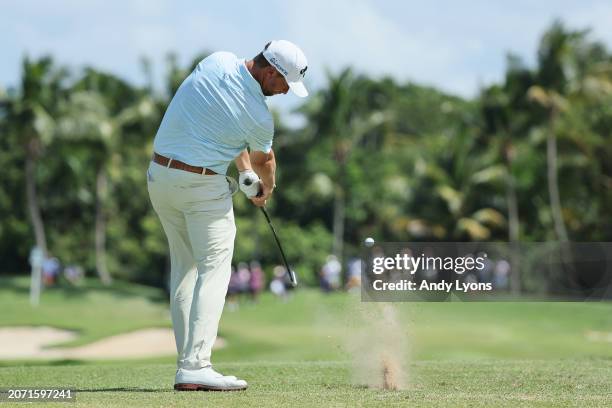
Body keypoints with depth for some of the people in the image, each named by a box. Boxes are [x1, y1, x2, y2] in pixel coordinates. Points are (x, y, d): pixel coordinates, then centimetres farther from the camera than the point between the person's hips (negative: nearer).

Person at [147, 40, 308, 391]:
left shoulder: (218, 62, -1)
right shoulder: (260, 115, -14)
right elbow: (264, 159, 8)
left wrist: (246, 172, 12)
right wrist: (267, 189, 30)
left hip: (160, 175, 7)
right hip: (203, 186, -7)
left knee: (184, 268, 12)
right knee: (214, 270, -3)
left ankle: (188, 361, 7)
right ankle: (195, 366, -16)